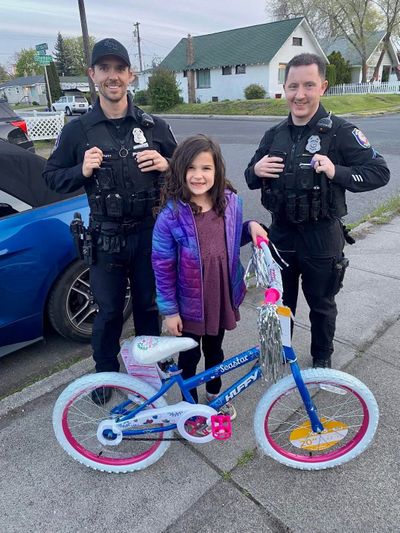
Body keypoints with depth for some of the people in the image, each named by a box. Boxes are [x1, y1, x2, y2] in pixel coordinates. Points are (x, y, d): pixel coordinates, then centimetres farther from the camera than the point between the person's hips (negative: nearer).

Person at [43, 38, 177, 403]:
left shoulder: (153, 126, 3)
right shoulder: (78, 130, 1)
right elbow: (52, 177, 6)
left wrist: (166, 165, -13)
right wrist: (82, 171, -14)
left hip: (150, 233, 1)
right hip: (106, 237, 0)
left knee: (149, 305, 14)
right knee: (109, 311, 10)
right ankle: (106, 371, 34)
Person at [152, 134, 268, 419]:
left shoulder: (231, 202, -6)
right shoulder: (171, 215, -18)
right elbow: (163, 266, -13)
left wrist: (251, 227, -9)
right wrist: (169, 310, -11)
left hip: (221, 296, 4)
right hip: (189, 301, -3)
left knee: (214, 349, 25)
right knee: (190, 355, 16)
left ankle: (214, 392, 51)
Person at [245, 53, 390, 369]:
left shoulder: (339, 132, -9)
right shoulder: (275, 134, 5)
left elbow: (380, 172, -10)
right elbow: (252, 179, 12)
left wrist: (337, 172, -26)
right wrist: (256, 170, -12)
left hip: (321, 237, -3)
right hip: (281, 233, 4)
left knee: (321, 304, 14)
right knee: (280, 301, 18)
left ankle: (322, 358, 38)